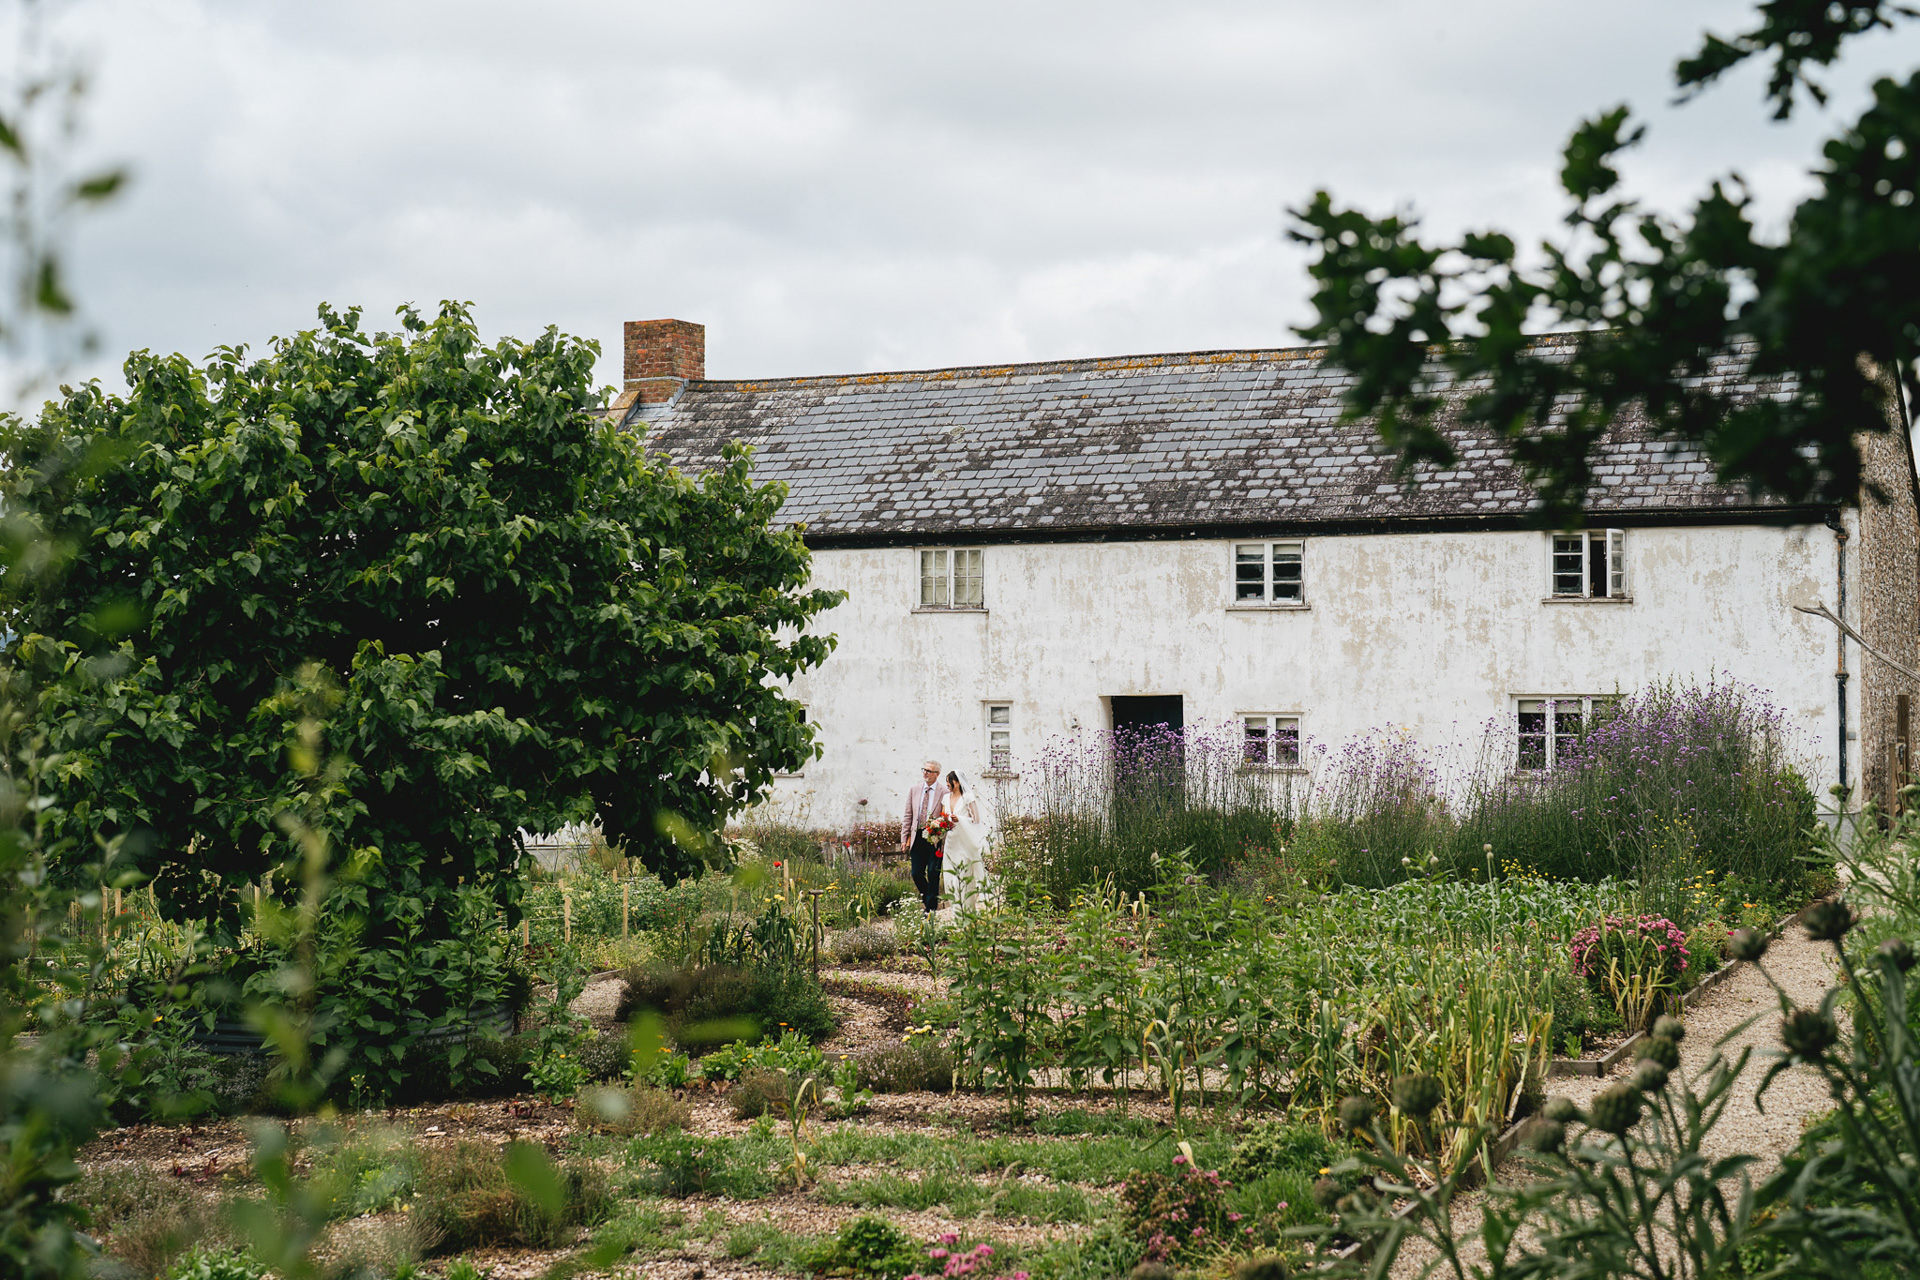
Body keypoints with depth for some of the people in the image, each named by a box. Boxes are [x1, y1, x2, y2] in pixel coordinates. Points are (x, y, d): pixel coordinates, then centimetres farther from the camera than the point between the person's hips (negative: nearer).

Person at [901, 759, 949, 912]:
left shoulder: (944, 792, -5)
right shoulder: (914, 791, 10)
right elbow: (908, 816, 14)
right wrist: (904, 838, 8)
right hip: (918, 837, 5)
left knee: (933, 874, -4)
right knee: (917, 874, 5)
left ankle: (931, 908, 6)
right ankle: (927, 899, 26)